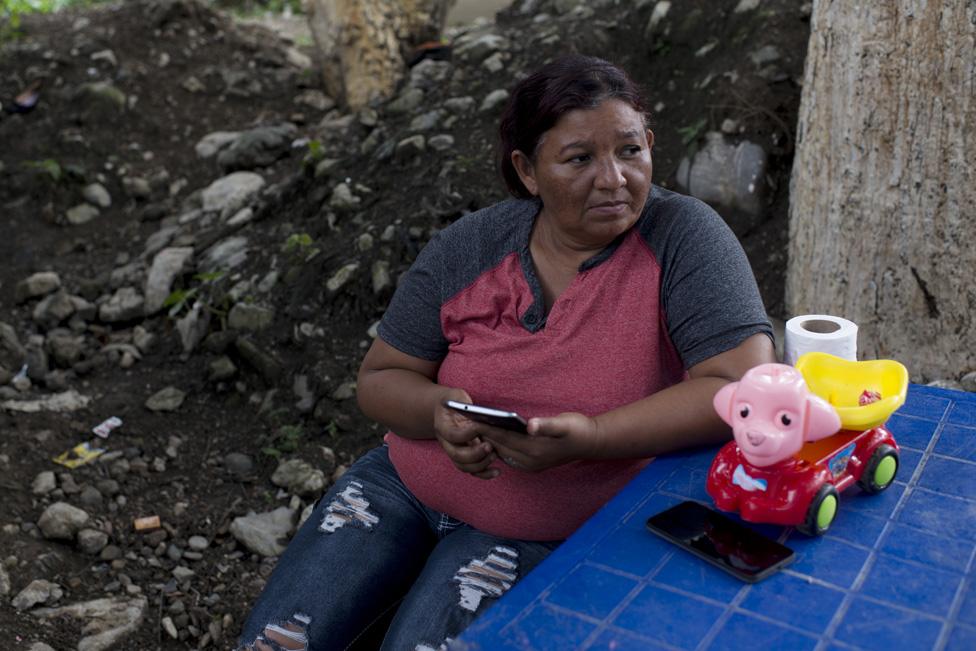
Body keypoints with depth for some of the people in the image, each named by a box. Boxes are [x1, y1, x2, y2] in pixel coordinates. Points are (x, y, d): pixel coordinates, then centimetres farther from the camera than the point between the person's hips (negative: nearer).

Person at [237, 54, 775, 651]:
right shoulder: (467, 249, -7)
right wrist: (440, 414, -23)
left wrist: (591, 437, -35)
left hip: (540, 533, -3)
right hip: (407, 483, 4)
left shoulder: (682, 237, -17)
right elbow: (381, 377, 0)